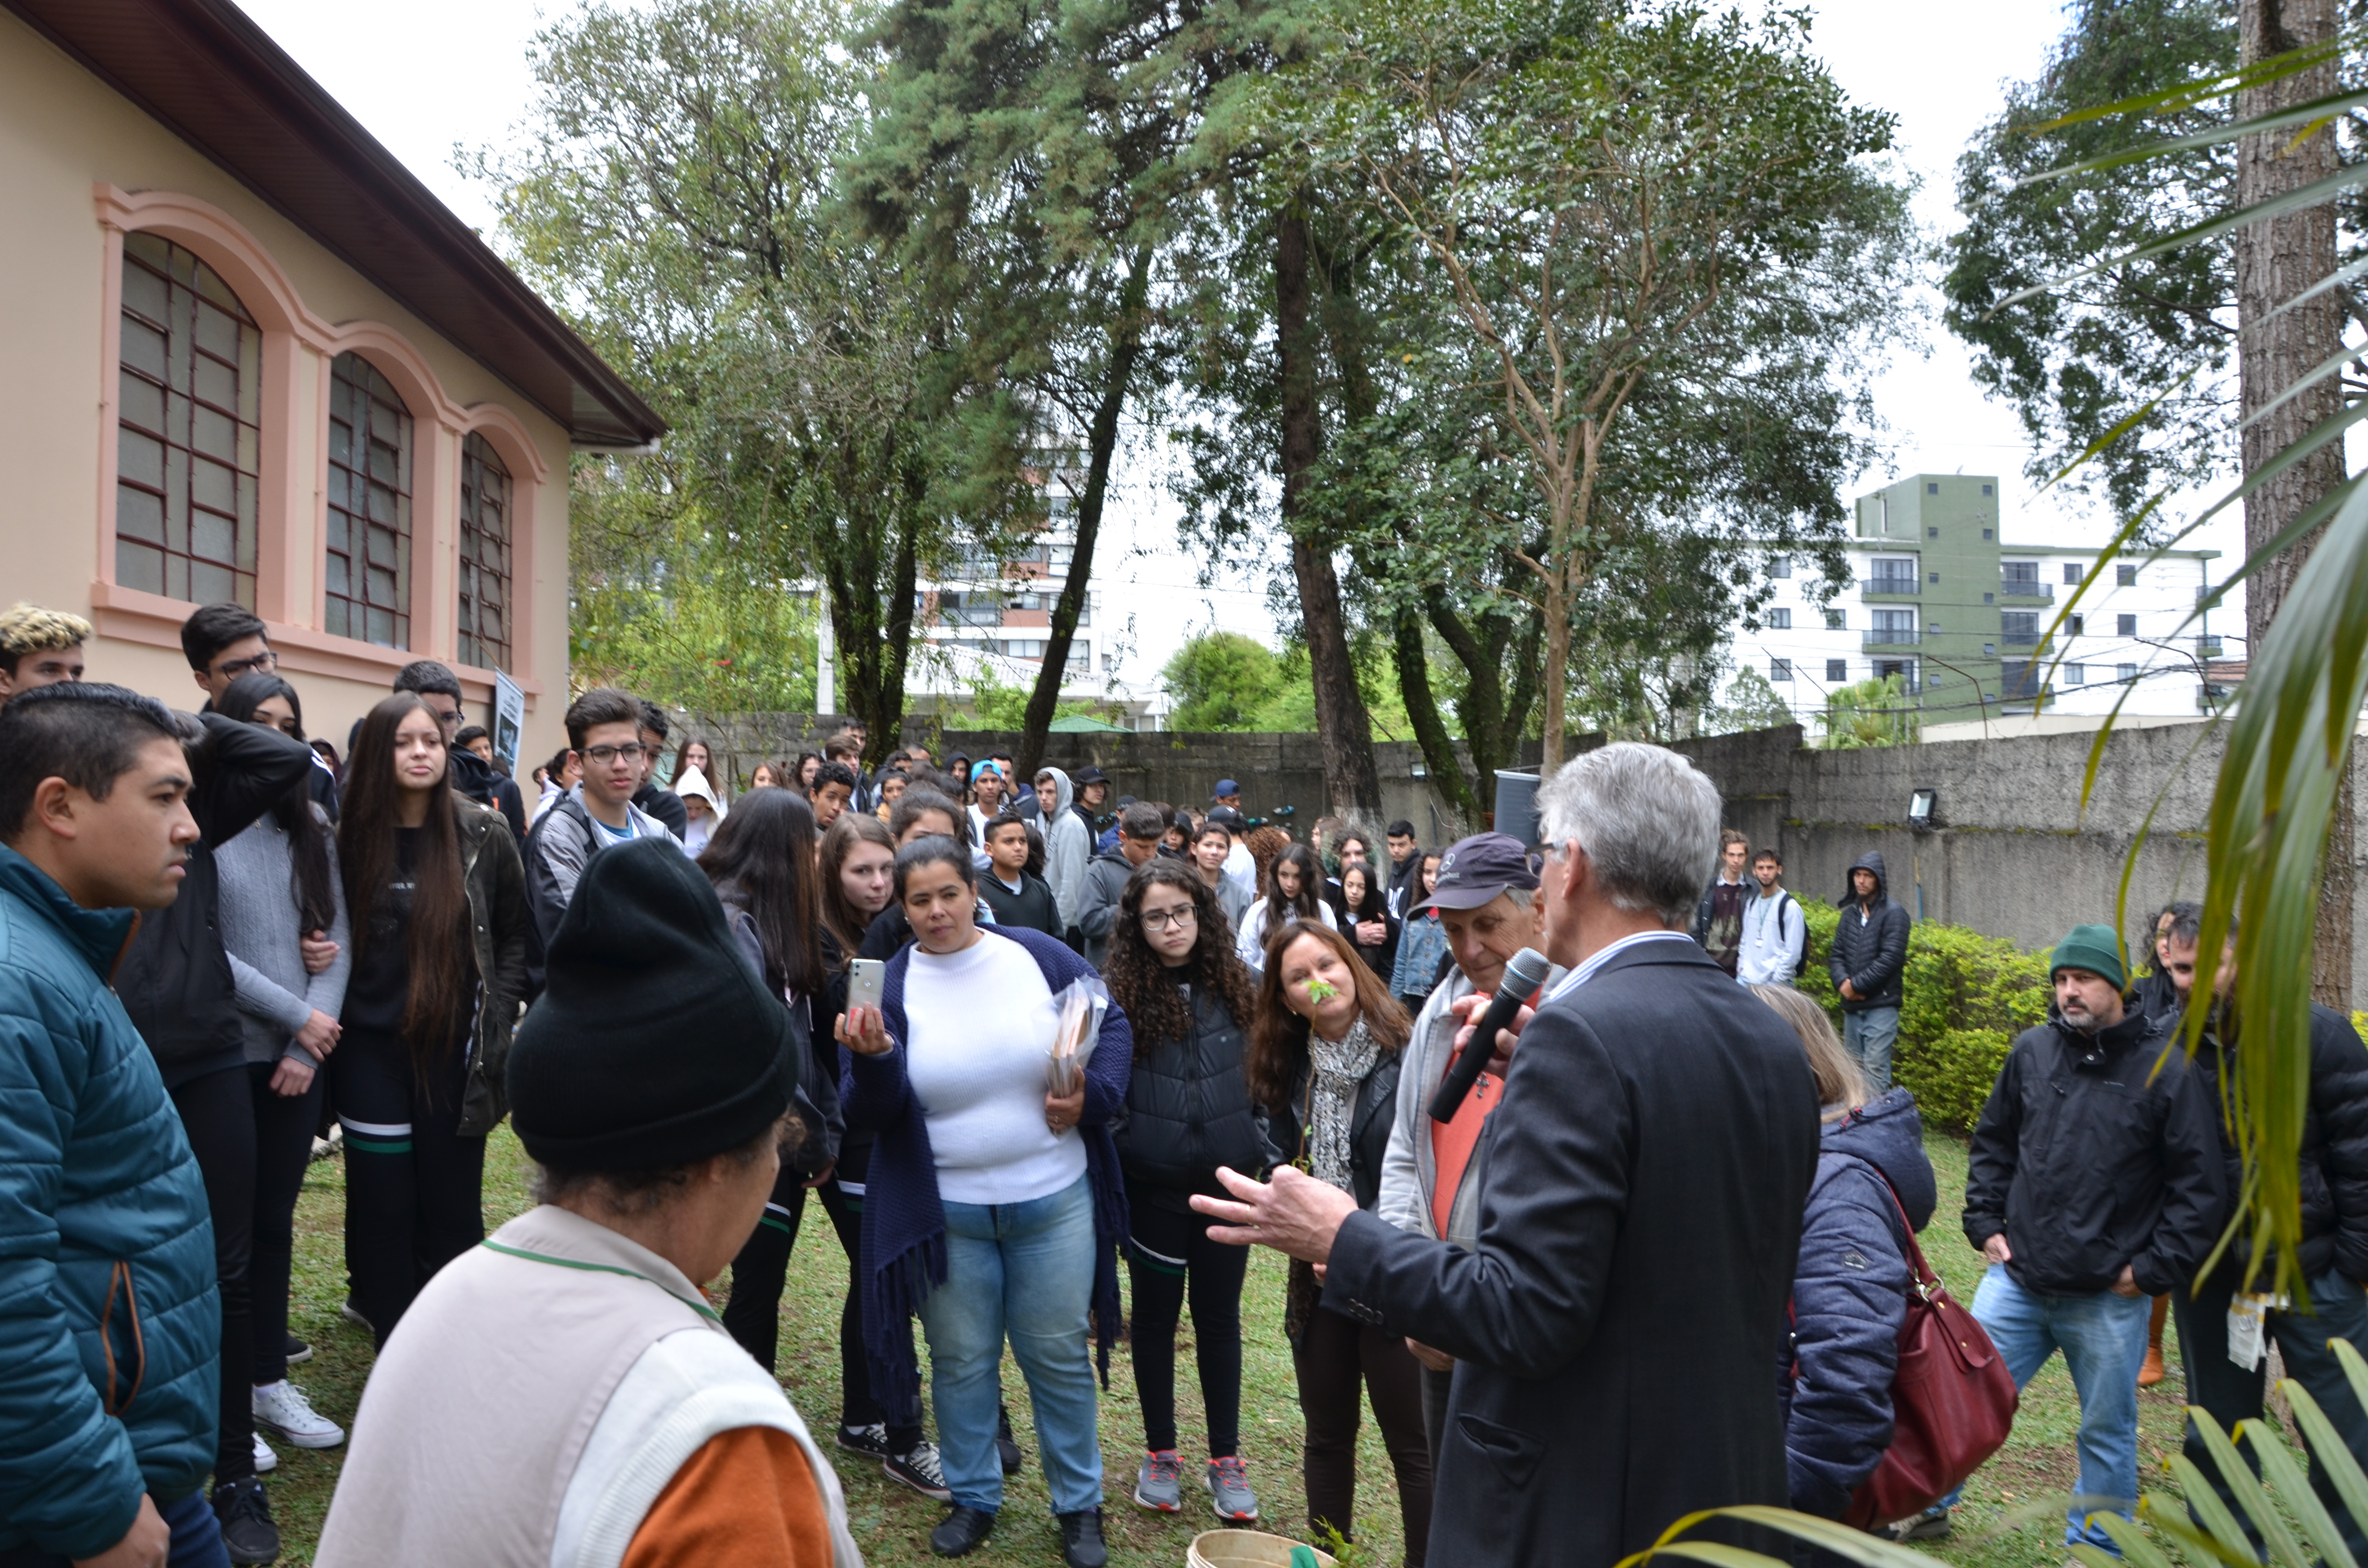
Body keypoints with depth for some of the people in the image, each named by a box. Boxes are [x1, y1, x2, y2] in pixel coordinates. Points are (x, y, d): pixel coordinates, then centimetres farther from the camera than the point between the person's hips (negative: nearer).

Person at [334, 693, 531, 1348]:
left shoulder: (483, 835, -2)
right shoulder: (351, 838, 1)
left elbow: (515, 935, 4)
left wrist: (496, 1016, -3)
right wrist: (334, 1015, 1)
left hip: (454, 1048, -1)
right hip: (372, 1048, 1)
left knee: (452, 1207, 5)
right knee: (383, 1205, 5)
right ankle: (393, 1346, 17)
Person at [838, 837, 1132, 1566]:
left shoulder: (1040, 957, -5)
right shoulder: (888, 985, -5)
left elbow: (1112, 1026, 5)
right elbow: (871, 1113, -8)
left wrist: (1092, 1097, -11)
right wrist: (873, 1057, -28)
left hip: (1055, 1202, 0)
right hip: (945, 1213, 1)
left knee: (1059, 1356, 10)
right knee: (961, 1361, 13)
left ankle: (1079, 1505, 29)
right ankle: (973, 1498, 35)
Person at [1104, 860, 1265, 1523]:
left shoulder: (1235, 987, 1)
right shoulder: (1117, 994, -7)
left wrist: (1260, 1147, 5)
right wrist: (1114, 1159, -7)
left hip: (1227, 1181, 2)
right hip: (1153, 1187, -2)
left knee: (1219, 1316, 13)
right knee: (1155, 1313, 13)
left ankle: (1225, 1458, 26)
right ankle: (1160, 1452, 29)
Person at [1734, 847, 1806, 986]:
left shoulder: (1790, 906, -8)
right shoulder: (1751, 903, 12)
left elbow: (1793, 951, -10)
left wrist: (1776, 979, -13)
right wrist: (1741, 967, 9)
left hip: (1774, 982, -6)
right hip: (1745, 979, 6)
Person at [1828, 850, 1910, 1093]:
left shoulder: (1893, 912, -6)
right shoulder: (1850, 912, 14)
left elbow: (1890, 959, -14)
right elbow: (1836, 954, 12)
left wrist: (1856, 984, -12)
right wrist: (1843, 982, -7)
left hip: (1881, 1006, -7)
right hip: (1852, 1007, 7)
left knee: (1875, 1069, -11)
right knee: (1854, 1068, 13)